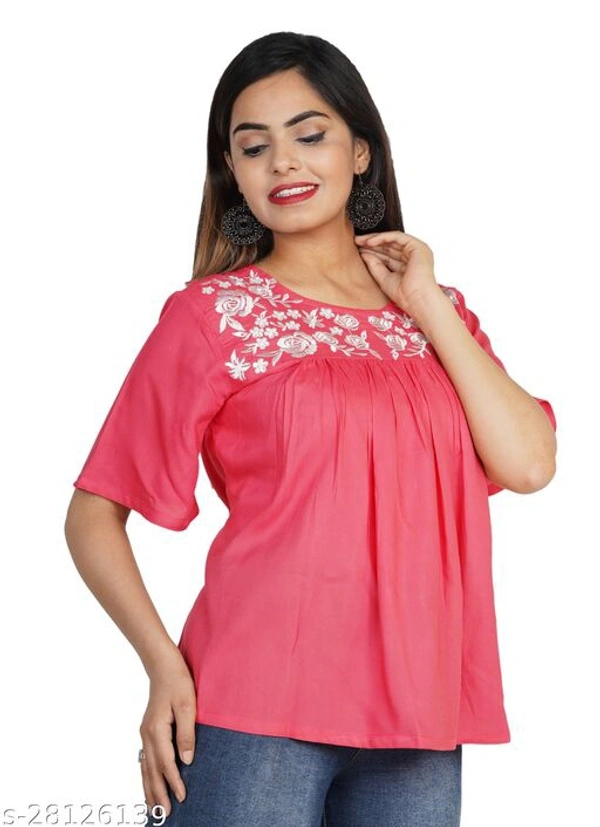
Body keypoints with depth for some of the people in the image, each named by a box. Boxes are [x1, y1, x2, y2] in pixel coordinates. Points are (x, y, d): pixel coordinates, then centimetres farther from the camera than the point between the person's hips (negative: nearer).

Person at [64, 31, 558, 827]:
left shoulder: (435, 309, 12)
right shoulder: (212, 315, 0)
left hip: (417, 709, 4)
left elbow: (528, 463, -2)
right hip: (256, 710, -3)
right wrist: (165, 663, -13)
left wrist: (428, 306, -1)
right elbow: (94, 513, -1)